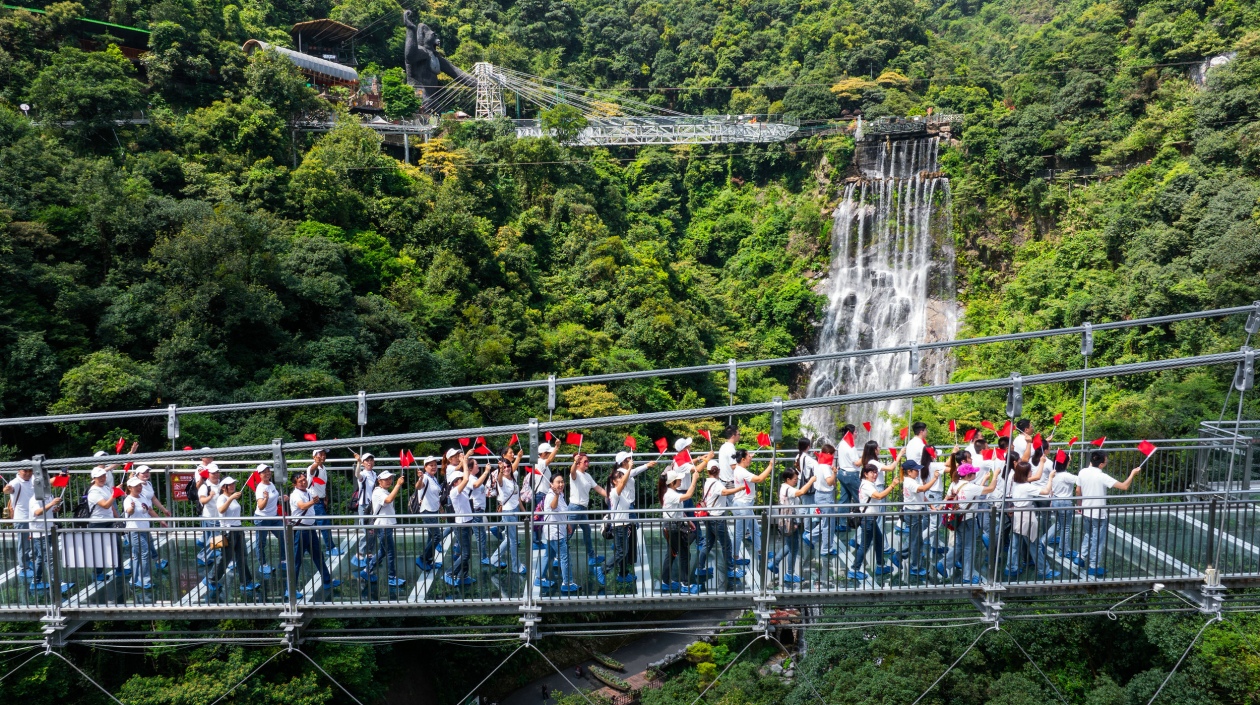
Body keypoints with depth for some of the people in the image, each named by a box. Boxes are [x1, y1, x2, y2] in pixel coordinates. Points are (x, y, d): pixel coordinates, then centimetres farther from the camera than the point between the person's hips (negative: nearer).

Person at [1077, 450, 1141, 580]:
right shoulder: (1102, 477, -24)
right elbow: (1124, 487, -22)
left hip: (1086, 512, 6)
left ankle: (1082, 558, 33)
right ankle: (1093, 567, 15)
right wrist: (1133, 473, -8)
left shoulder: (1083, 472, -5)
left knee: (1088, 535, 27)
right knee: (1098, 540, 8)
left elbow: (1078, 491, 6)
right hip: (1098, 514, -6)